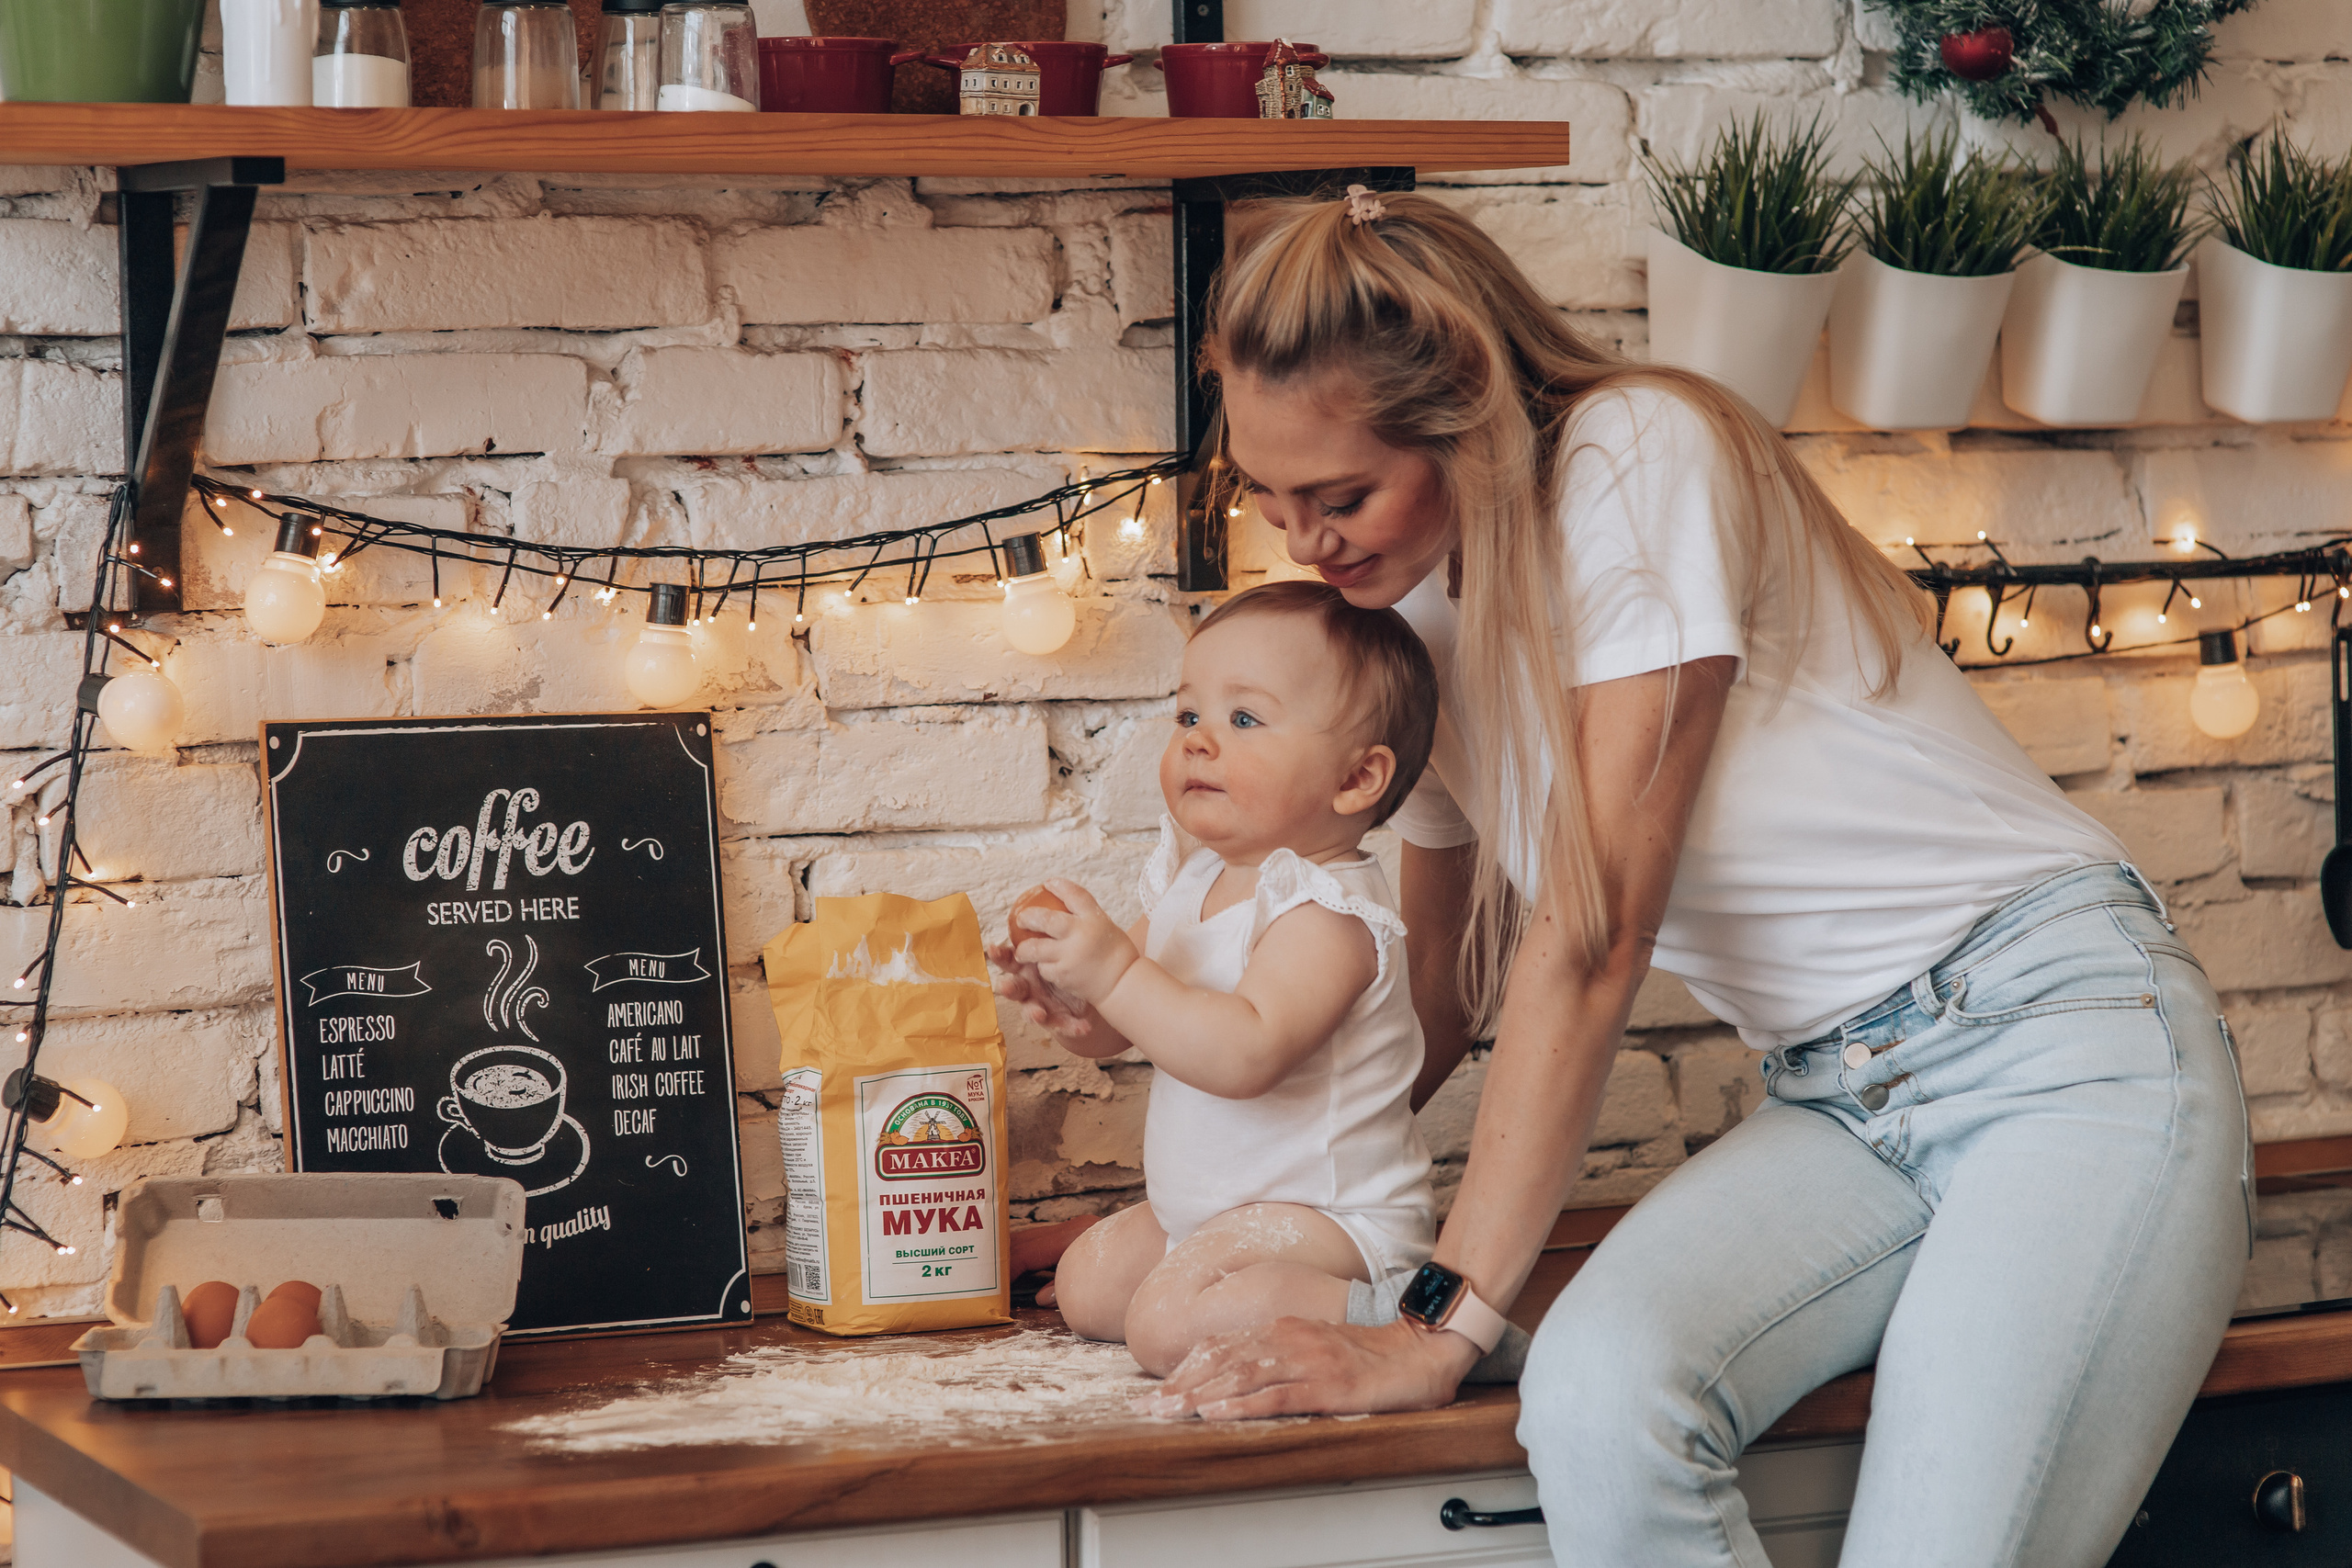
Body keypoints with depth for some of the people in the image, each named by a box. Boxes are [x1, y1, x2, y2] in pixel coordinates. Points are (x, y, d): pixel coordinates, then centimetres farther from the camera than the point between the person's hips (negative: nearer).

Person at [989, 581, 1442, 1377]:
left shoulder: (1325, 914, -23)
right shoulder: (1192, 877, 6)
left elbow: (1247, 1054, -37)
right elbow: (1117, 1028, 13)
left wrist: (1117, 974, -37)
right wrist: (1072, 1004, -11)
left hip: (1329, 1212, -10)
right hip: (1203, 1205, 10)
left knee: (1169, 1322, -28)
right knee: (1085, 1283, 12)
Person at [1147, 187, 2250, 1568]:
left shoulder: (1643, 453, -15)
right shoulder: (1418, 613, 9)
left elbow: (1591, 935, -18)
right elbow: (1448, 985, 23)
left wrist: (1444, 1323, -17)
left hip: (2062, 1037, -6)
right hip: (1835, 1105, 6)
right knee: (1599, 1404, -28)